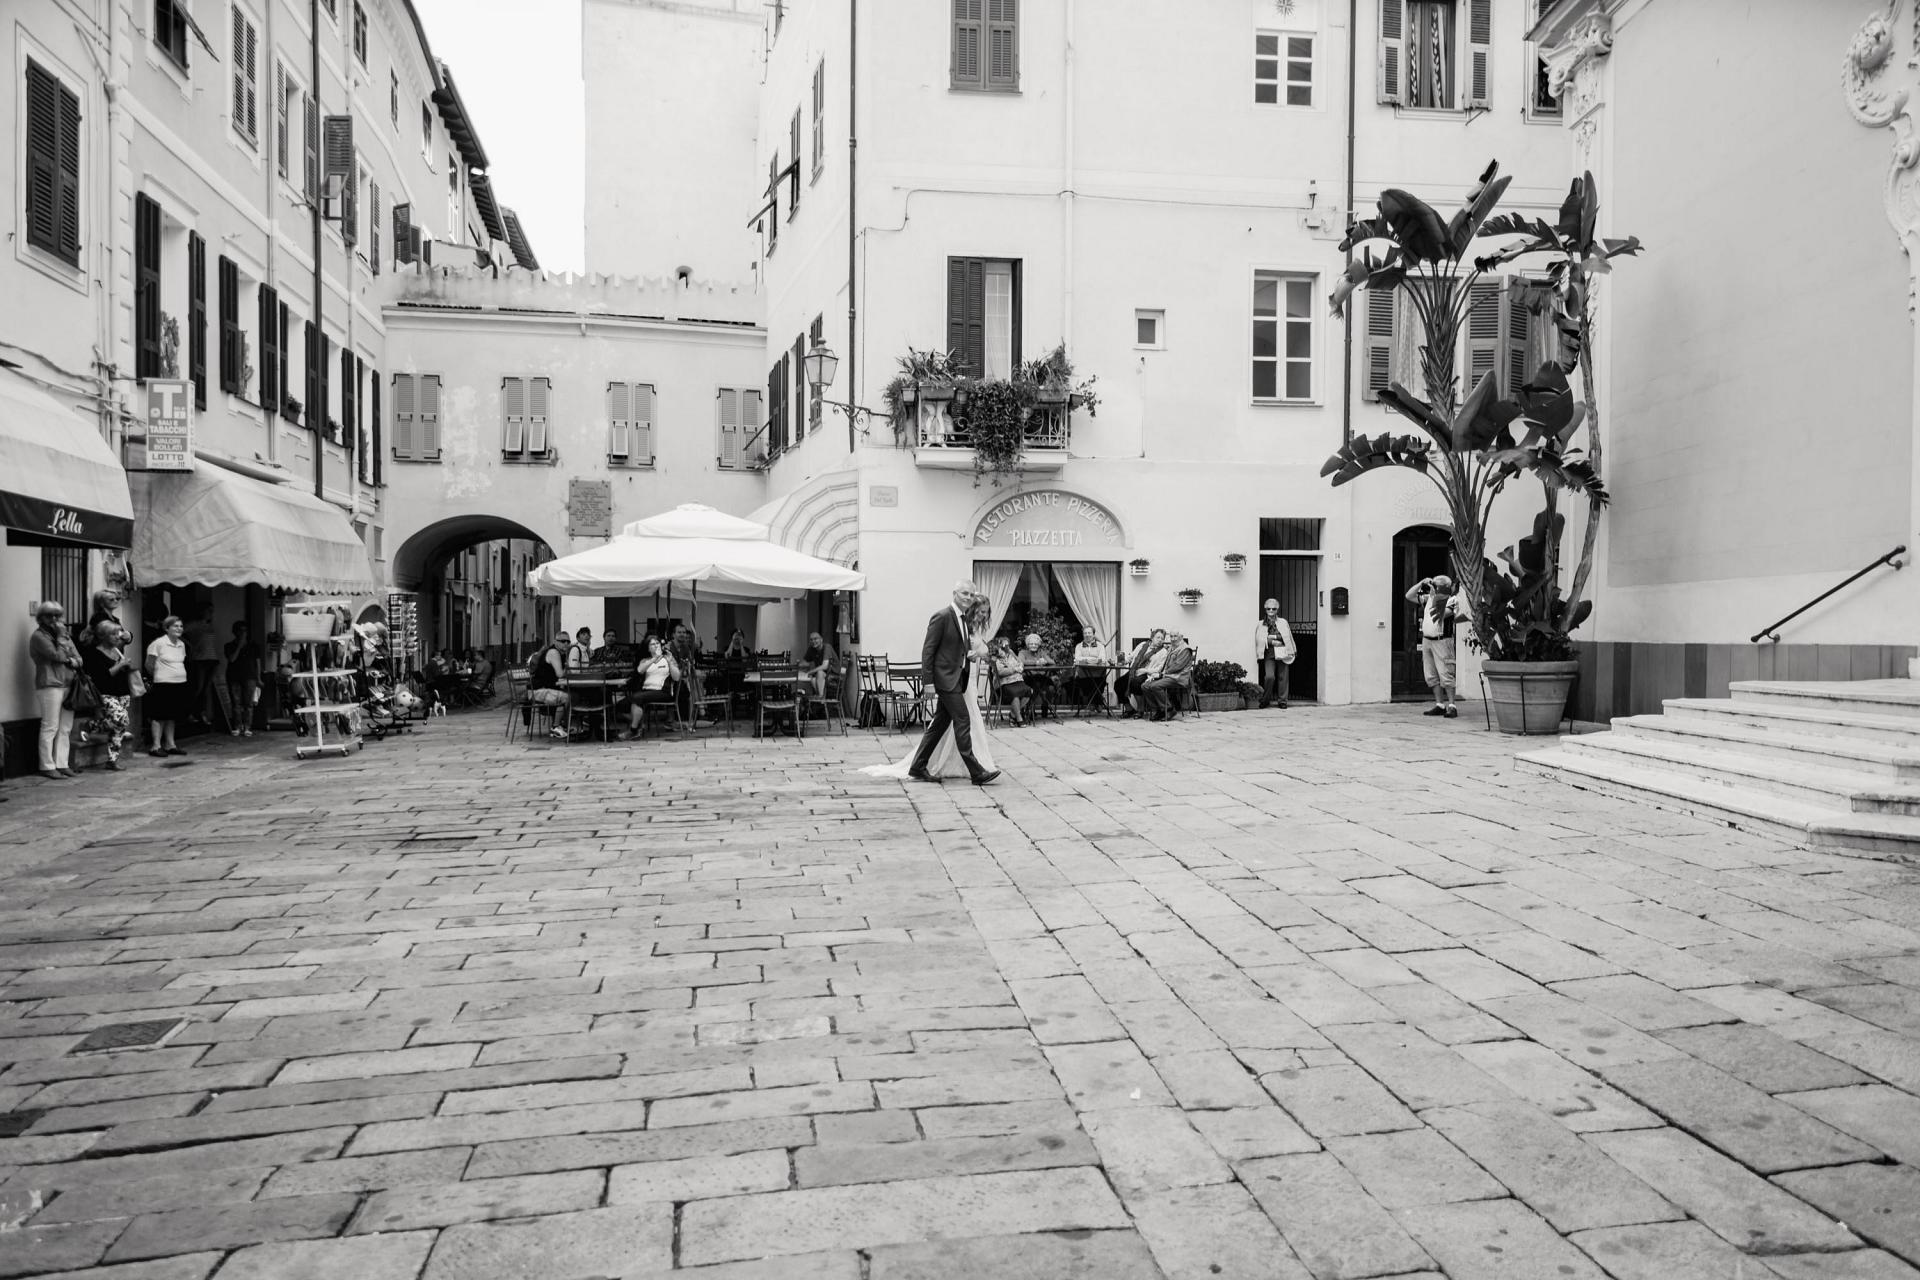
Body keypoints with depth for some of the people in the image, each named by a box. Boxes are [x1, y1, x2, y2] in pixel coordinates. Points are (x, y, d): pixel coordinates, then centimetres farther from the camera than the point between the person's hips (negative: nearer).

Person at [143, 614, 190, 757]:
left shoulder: (181, 644, 10)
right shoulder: (158, 643, -10)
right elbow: (149, 665, -4)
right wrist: (155, 678, 7)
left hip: (180, 683, 7)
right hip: (163, 684, -7)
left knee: (171, 716, 13)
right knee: (159, 716, -3)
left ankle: (170, 745, 18)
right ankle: (156, 746, 0)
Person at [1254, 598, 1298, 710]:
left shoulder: (1283, 622, 10)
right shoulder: (1260, 625, 8)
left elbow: (1287, 637, 5)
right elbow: (1259, 639, 3)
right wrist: (1271, 642, -4)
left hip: (1282, 653, 1)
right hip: (1269, 654, -1)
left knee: (1282, 677, 0)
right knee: (1269, 677, -17)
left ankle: (1282, 701, 12)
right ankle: (1265, 700, 0)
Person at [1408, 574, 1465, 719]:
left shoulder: (1452, 600, -5)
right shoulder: (1428, 598, 13)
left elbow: (1438, 614, -19)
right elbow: (1409, 595, 14)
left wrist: (1435, 595, -17)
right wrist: (1421, 583, 4)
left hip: (1441, 640, -7)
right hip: (1426, 640, 7)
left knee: (1445, 674, -9)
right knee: (1431, 676, 8)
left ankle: (1452, 706, -6)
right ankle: (1439, 705, 14)